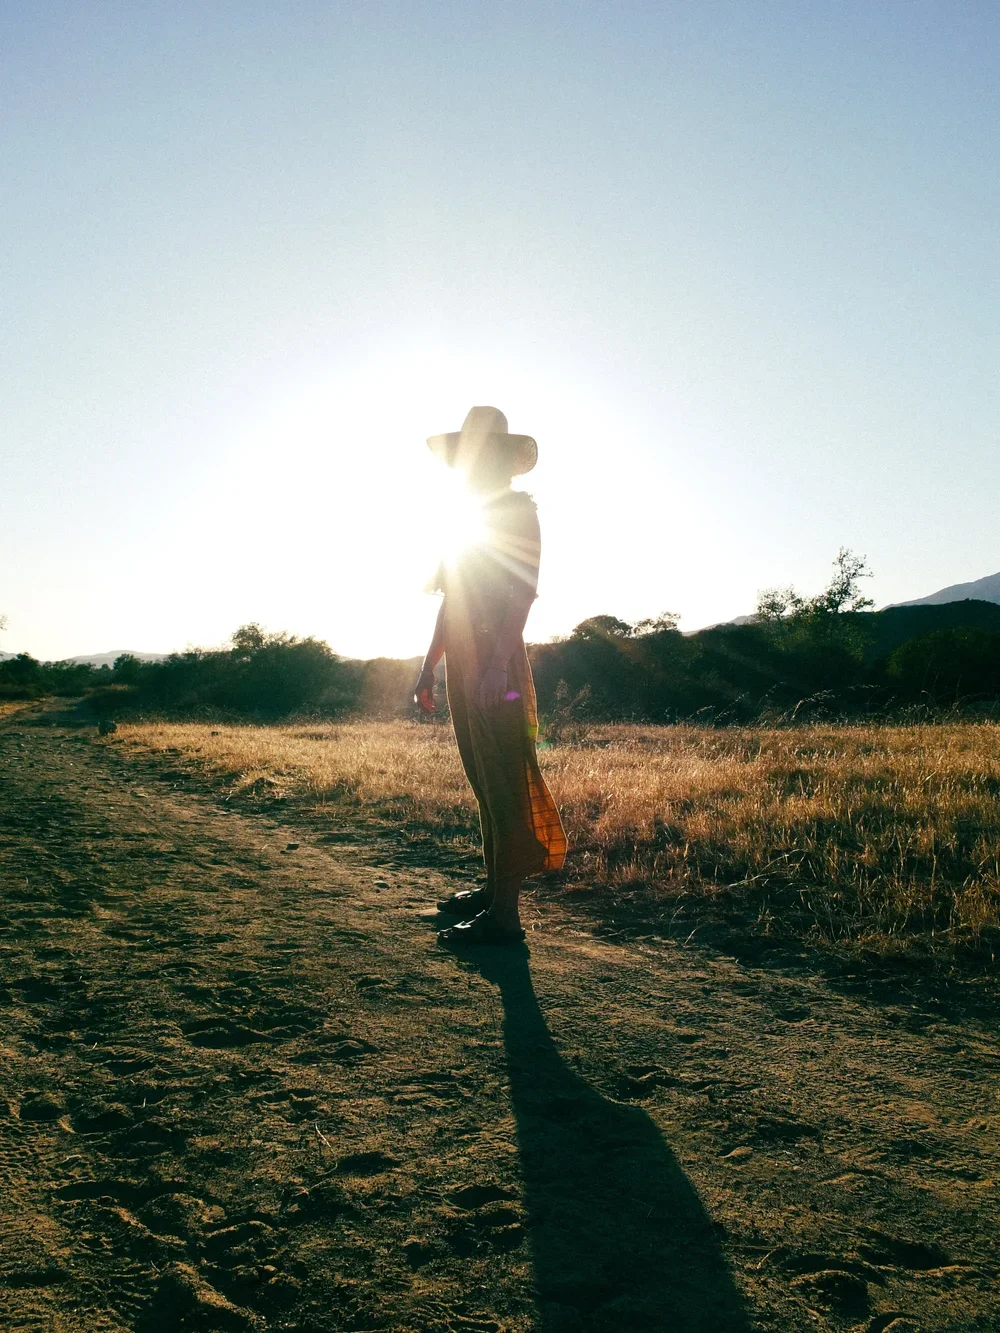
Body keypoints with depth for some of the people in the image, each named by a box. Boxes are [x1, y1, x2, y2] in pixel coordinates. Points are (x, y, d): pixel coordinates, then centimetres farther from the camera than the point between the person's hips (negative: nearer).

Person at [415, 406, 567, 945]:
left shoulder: (518, 511, -2)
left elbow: (522, 592, -14)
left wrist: (498, 663, -24)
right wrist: (429, 666, 20)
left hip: (496, 663, -9)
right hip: (463, 665, 9)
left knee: (505, 783, -8)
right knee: (484, 781, 12)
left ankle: (504, 914, -7)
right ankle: (493, 888, 22)